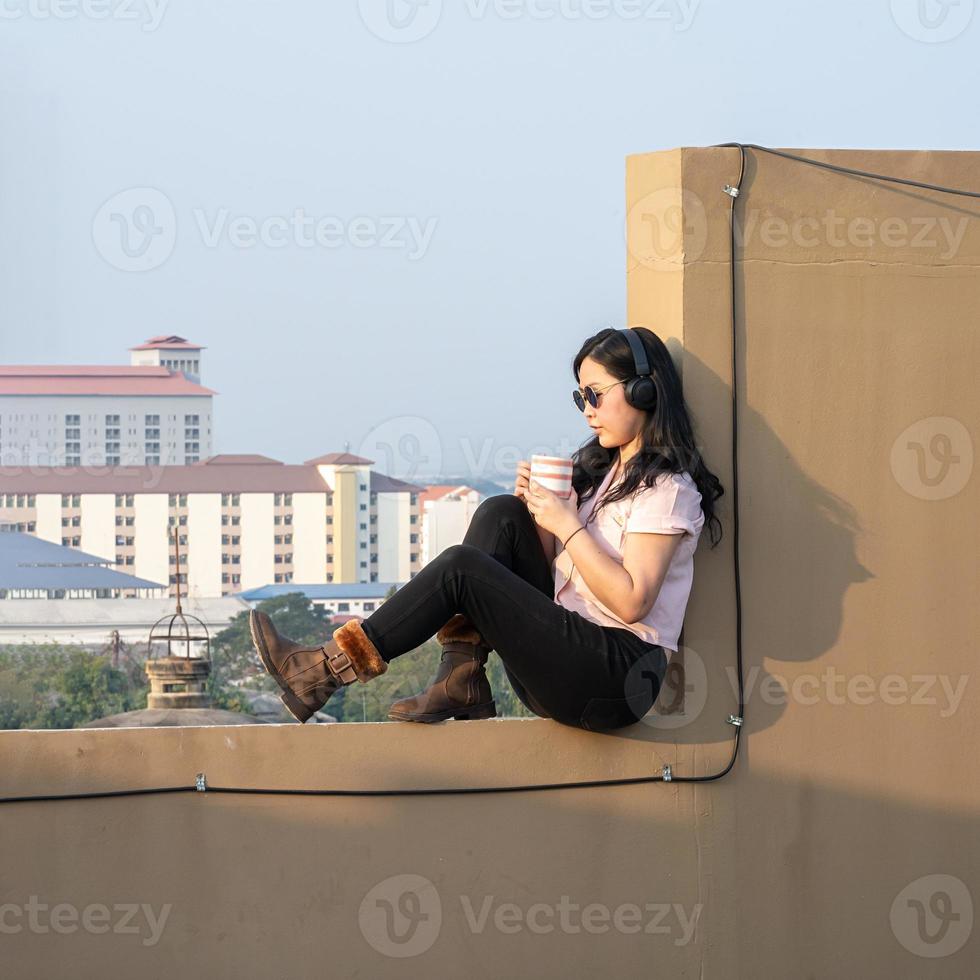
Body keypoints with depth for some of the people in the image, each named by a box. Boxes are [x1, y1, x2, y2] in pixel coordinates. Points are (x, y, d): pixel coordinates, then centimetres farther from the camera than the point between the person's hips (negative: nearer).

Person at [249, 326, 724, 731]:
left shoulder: (666, 489, -6)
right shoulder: (601, 470, 22)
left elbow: (631, 601, -17)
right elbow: (557, 563, 18)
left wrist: (566, 524, -14)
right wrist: (537, 511, 1)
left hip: (618, 677, -9)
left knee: (462, 567, -18)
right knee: (501, 514, -4)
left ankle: (327, 670, -16)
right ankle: (461, 681, -14)